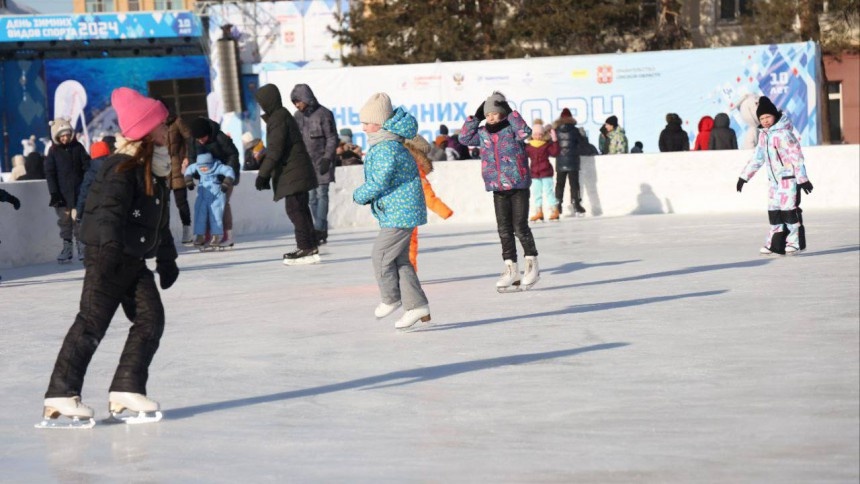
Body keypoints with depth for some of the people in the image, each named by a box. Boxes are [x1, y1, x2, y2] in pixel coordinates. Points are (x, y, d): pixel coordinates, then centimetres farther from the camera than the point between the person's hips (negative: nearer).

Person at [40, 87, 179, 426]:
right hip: (107, 258, -9)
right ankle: (61, 394, -5)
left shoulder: (156, 169, 14)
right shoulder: (122, 168, -15)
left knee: (150, 320, 0)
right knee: (92, 323, -8)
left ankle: (127, 390, 3)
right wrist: (110, 245, -39)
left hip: (135, 259, 9)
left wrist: (166, 258, 25)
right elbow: (110, 209, -27)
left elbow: (161, 219, 23)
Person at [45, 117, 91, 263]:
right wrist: (54, 193, -10)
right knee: (64, 221, 2)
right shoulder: (53, 151, 1)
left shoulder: (78, 147, 3)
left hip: (78, 191, 0)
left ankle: (81, 247, 8)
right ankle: (66, 248, 6)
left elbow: (87, 167, 4)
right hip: (62, 194, 0)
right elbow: (49, 173, -2)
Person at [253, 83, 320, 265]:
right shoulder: (281, 116, 19)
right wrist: (265, 174, 25)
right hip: (296, 173, 10)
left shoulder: (278, 119, -14)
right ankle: (309, 248, 16)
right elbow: (273, 149, 24)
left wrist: (263, 174, -19)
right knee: (299, 209, 13)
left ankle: (307, 248, -12)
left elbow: (275, 150, -20)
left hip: (293, 173, -10)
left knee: (295, 210, -10)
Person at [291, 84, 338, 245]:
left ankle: (318, 230, -13)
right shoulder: (297, 116, 9)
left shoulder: (323, 114, -9)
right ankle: (322, 232, 9)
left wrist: (327, 158, -15)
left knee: (321, 194, -9)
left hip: (321, 161, -6)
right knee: (312, 197, 5)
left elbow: (332, 138, -8)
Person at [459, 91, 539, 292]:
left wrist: (510, 113, -21)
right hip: (498, 189, 5)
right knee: (504, 230, 4)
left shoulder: (511, 128, -7)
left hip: (518, 186, -5)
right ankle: (511, 271, 9)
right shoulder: (483, 133, 9)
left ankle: (532, 265, 12)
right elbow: (464, 138, 10)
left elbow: (525, 132, -25)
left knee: (520, 227, -5)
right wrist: (475, 118, 4)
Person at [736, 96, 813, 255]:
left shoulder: (784, 133, -15)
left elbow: (796, 156, -16)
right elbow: (757, 157, 20)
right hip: (774, 179, 8)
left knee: (789, 209, -9)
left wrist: (802, 179, -19)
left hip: (789, 178, -8)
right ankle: (775, 244, 10)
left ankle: (795, 242, -3)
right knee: (774, 211, 7)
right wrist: (744, 176, 20)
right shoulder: (763, 134, 10)